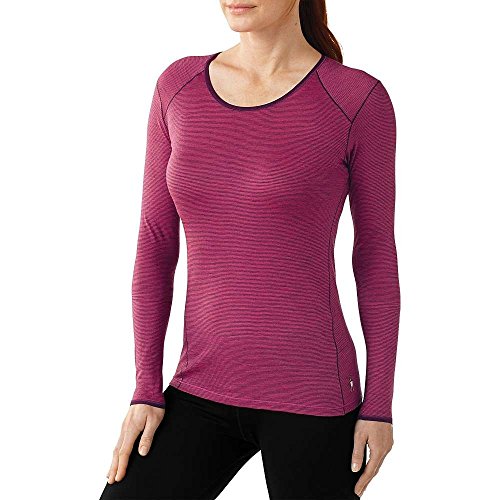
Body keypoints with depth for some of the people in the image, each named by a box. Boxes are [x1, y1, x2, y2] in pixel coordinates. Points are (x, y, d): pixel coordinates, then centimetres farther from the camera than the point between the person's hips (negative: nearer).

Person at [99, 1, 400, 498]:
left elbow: (377, 253, 0)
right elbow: (156, 244, 6)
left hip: (310, 391, -4)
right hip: (205, 390, 4)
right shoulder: (179, 87, 4)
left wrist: (380, 404, -1)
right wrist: (147, 388, 0)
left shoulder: (358, 101, -7)